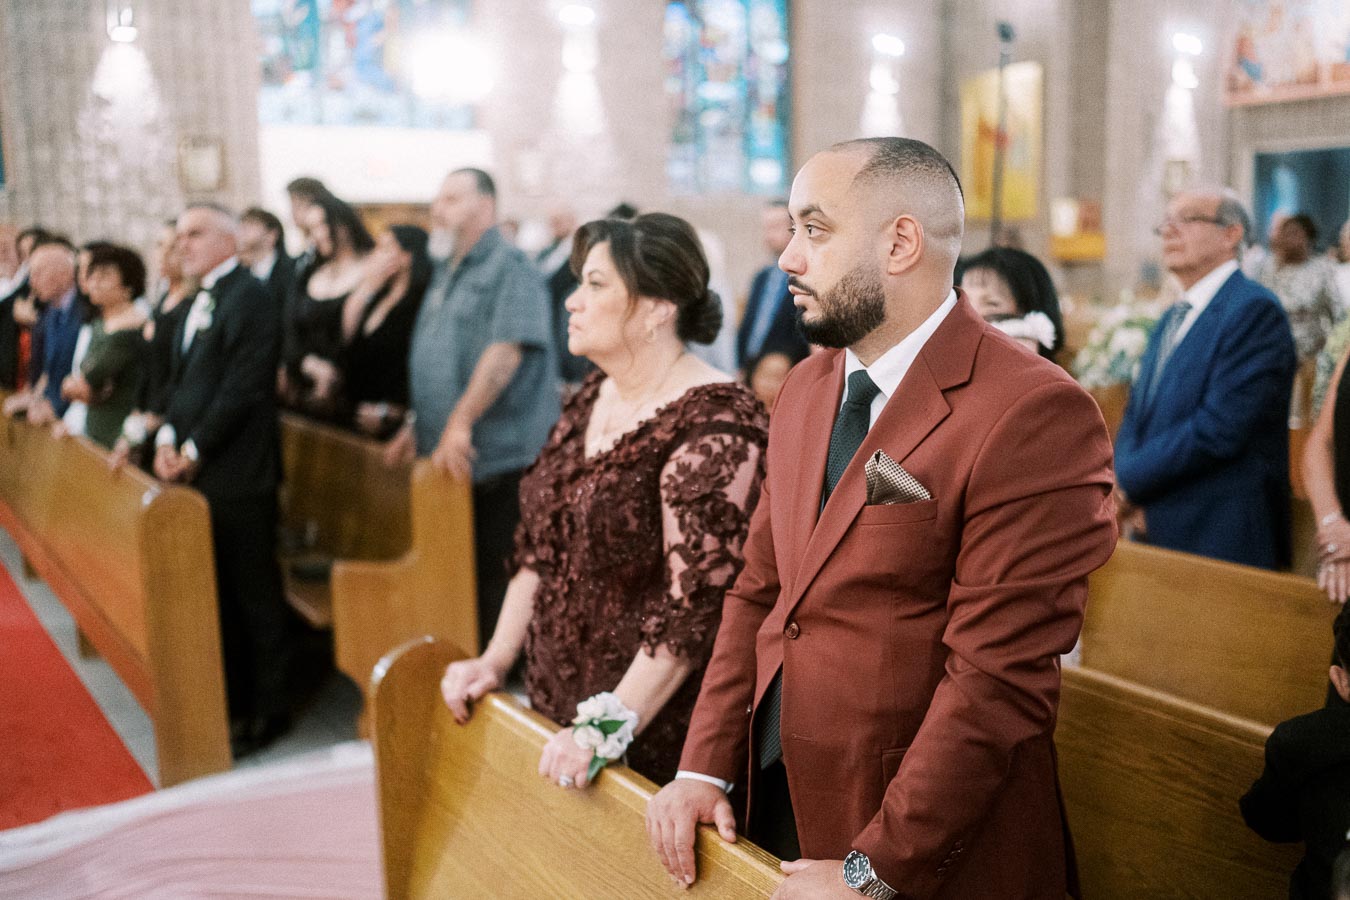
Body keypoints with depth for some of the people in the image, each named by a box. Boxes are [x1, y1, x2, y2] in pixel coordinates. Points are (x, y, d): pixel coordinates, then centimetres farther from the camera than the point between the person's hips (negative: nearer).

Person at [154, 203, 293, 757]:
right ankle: (234, 700, 26)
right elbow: (181, 376, 18)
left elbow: (243, 386, -17)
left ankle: (268, 711, 13)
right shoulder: (200, 301, 17)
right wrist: (167, 437, 2)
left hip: (237, 475, -8)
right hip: (198, 474, 8)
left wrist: (194, 448, -13)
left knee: (255, 596, 2)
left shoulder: (248, 296, -11)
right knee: (220, 595, 14)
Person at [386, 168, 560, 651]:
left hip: (502, 460, -8)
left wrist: (460, 422, -23)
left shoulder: (509, 267, -9)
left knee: (498, 580, -3)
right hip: (451, 462, 8)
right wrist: (418, 424, 19)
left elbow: (505, 351, -21)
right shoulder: (446, 274, 20)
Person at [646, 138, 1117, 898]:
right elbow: (761, 591, 9)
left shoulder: (1033, 414, -19)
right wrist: (706, 767, 0)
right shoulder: (806, 387, 6)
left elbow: (1001, 675, -21)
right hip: (778, 808, 7)